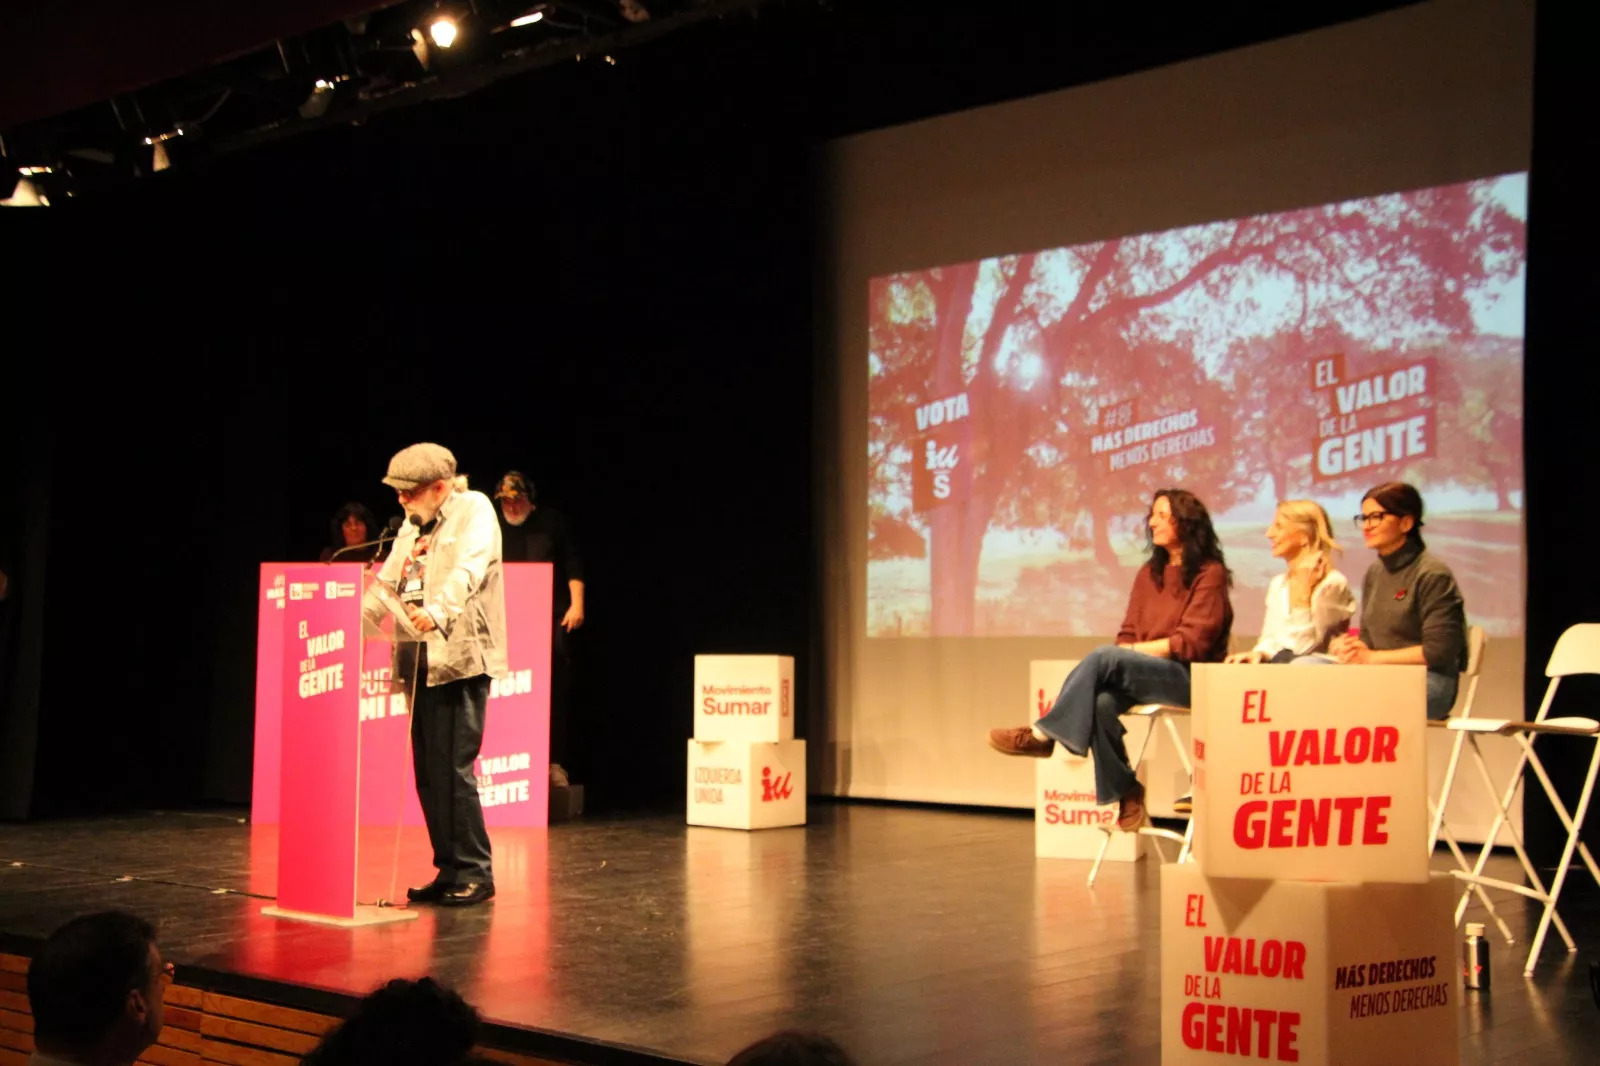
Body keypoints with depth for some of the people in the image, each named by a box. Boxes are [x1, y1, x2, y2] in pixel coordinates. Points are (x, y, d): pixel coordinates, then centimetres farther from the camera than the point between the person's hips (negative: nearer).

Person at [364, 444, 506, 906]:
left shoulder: (474, 509, -4)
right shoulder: (412, 525, 20)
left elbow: (467, 572, -22)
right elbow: (386, 583, 21)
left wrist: (437, 613, -39)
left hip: (459, 660, -8)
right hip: (421, 661, 8)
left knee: (453, 768, -9)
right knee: (429, 772, 7)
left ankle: (475, 872, -1)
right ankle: (449, 869, 15)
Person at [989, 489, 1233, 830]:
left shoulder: (1210, 574, -3)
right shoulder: (1149, 573, 17)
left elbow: (1192, 642, -11)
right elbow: (1128, 635, 15)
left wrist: (1135, 650, -13)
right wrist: (1126, 652, -9)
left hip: (1189, 678, -6)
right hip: (1146, 673, 6)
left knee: (1104, 658, -31)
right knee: (1102, 703, -30)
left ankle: (1043, 735, -25)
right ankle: (1125, 793, -19)